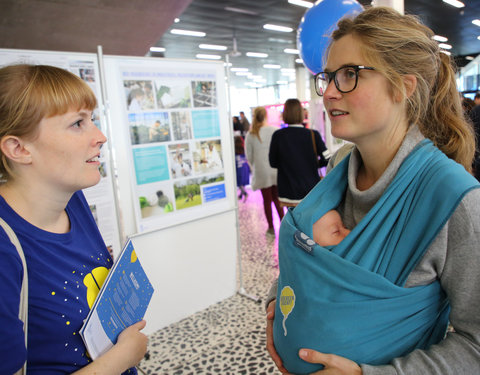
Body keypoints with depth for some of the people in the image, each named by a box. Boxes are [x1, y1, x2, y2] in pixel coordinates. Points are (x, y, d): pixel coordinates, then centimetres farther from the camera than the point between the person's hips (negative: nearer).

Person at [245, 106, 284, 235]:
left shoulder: (250, 135, -4)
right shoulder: (275, 131, -6)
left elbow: (249, 156, 2)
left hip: (261, 172, 0)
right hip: (276, 170, 1)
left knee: (267, 200, 9)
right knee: (277, 198, 15)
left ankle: (271, 227, 15)